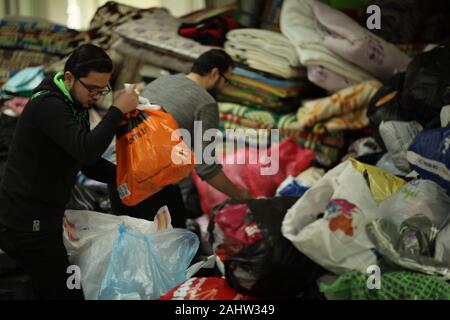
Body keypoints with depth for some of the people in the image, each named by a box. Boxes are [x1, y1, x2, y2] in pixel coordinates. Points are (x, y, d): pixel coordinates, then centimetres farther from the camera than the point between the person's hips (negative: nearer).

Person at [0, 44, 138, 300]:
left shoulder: (75, 106, 12)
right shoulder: (48, 105, -20)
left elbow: (89, 163, 18)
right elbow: (87, 150, -33)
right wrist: (118, 110, -22)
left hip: (42, 220, 10)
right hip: (27, 224, -10)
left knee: (50, 291, 18)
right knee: (66, 293, -7)